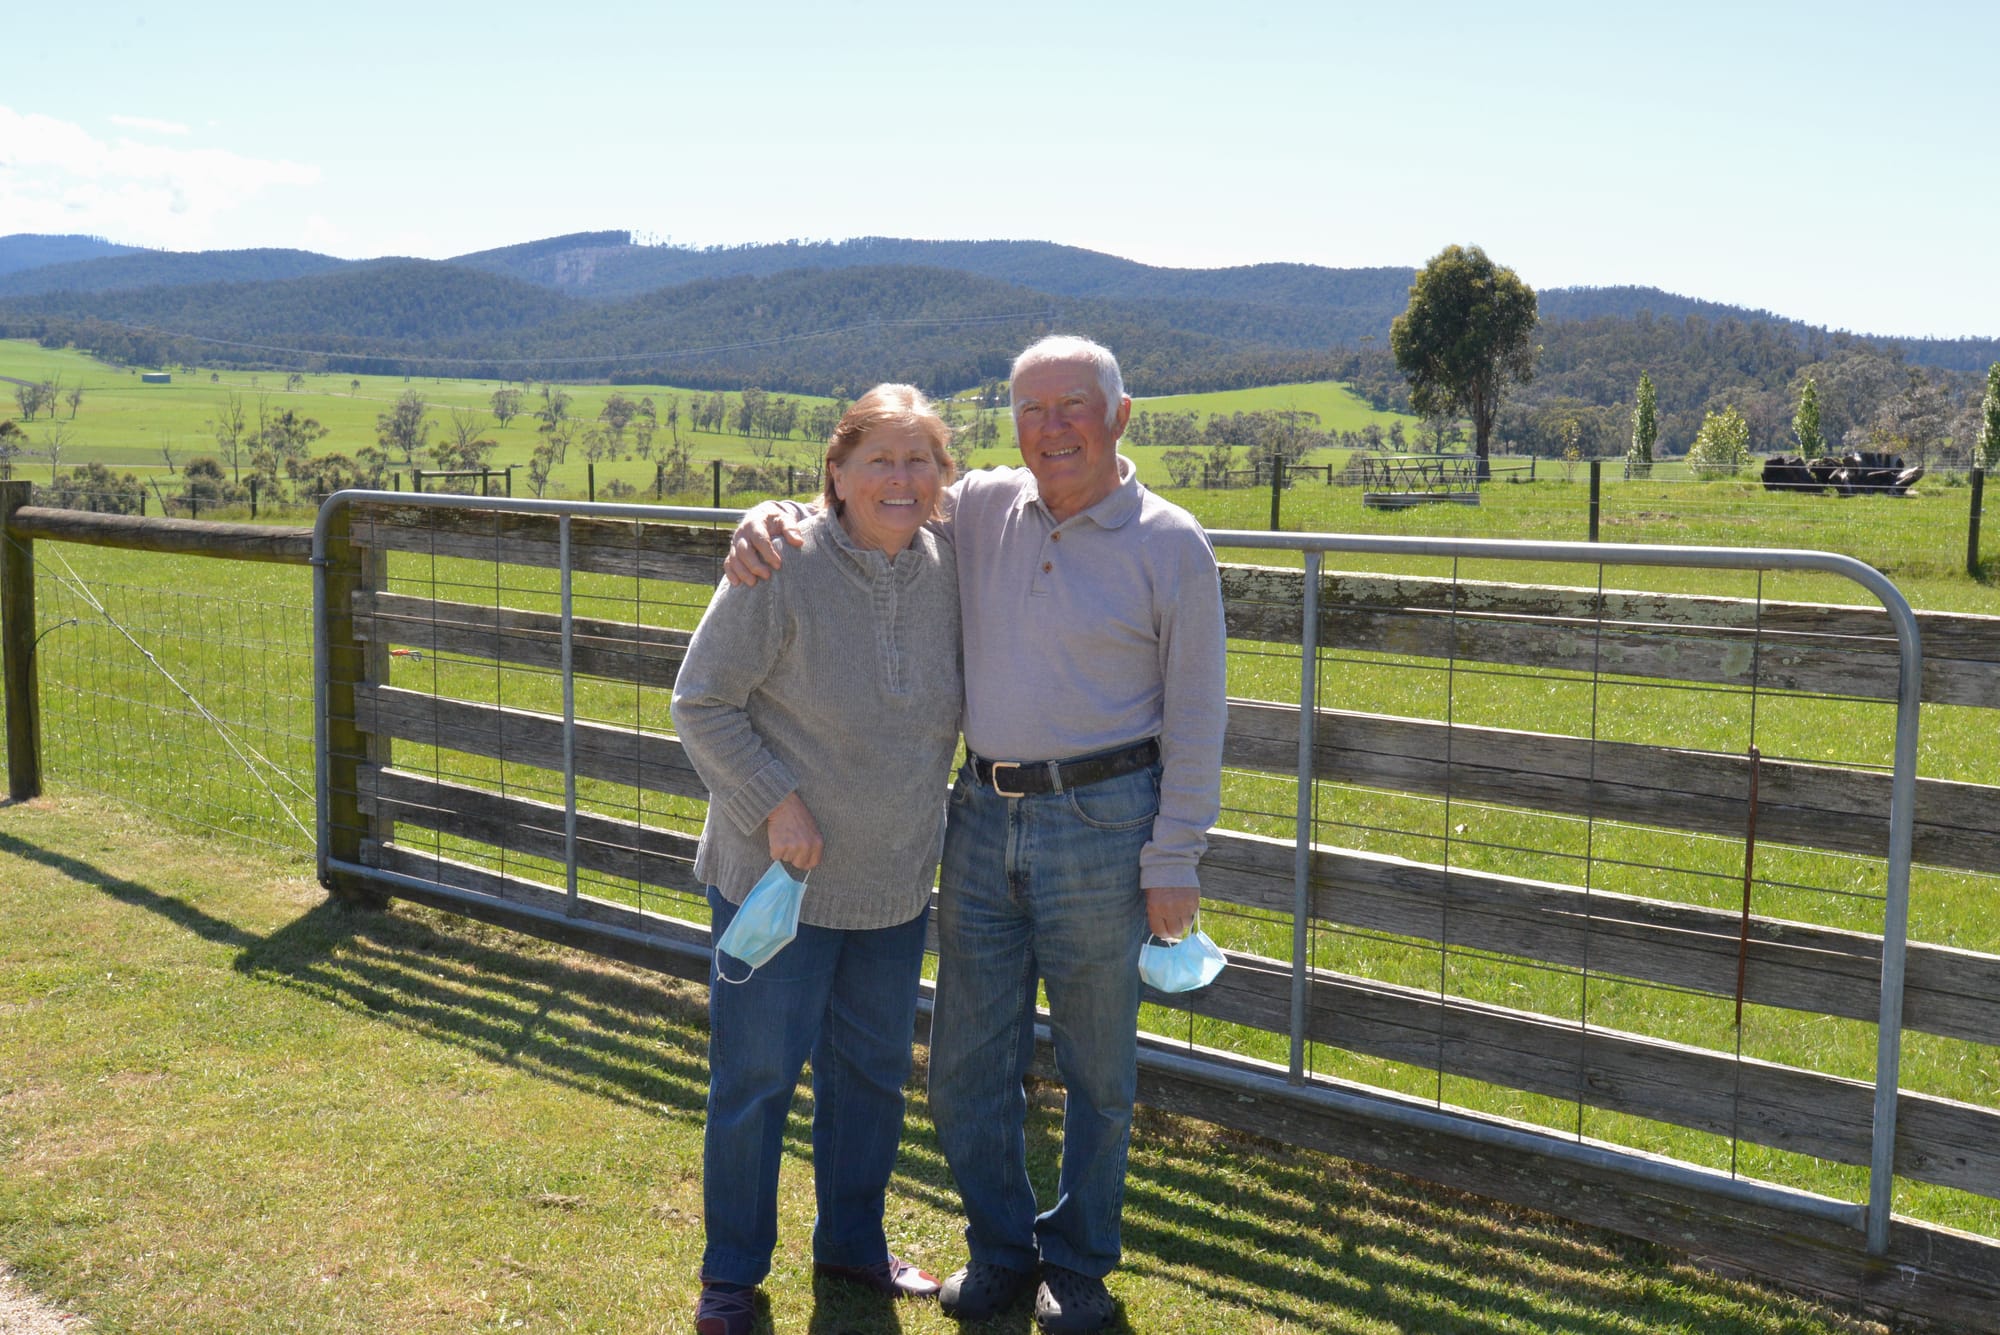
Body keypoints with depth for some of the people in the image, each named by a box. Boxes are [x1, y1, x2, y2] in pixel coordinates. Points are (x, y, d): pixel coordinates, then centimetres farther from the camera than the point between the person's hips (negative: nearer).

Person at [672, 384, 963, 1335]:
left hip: (895, 883, 5)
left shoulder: (946, 571, -2)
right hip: (780, 873, -5)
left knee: (872, 1069, 19)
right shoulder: (782, 571, -18)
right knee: (756, 1073, 6)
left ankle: (851, 1241, 40)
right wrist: (776, 801, -19)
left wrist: (922, 817, 9)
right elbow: (700, 703, -11)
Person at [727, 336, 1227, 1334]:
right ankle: (1001, 1250, 32)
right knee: (968, 1062, 11)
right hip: (983, 815, 4)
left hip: (1101, 825, -4)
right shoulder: (982, 509, 3)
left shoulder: (1170, 546, -7)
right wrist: (770, 520, -8)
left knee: (1096, 1067, 10)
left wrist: (1175, 861, -7)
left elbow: (1195, 718, -5)